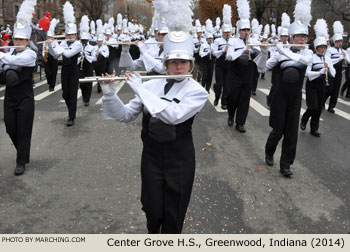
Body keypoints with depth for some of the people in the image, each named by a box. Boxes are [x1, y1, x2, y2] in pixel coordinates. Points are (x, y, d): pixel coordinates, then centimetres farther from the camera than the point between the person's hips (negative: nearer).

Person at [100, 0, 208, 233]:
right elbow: (126, 115, 3)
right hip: (151, 154, 3)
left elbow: (173, 115, -27)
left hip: (179, 158, -2)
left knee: (173, 214, 9)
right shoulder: (152, 85, 1)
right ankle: (153, 232, 44)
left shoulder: (197, 92, -10)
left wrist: (140, 89, -24)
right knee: (153, 210, 10)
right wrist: (109, 94, -15)